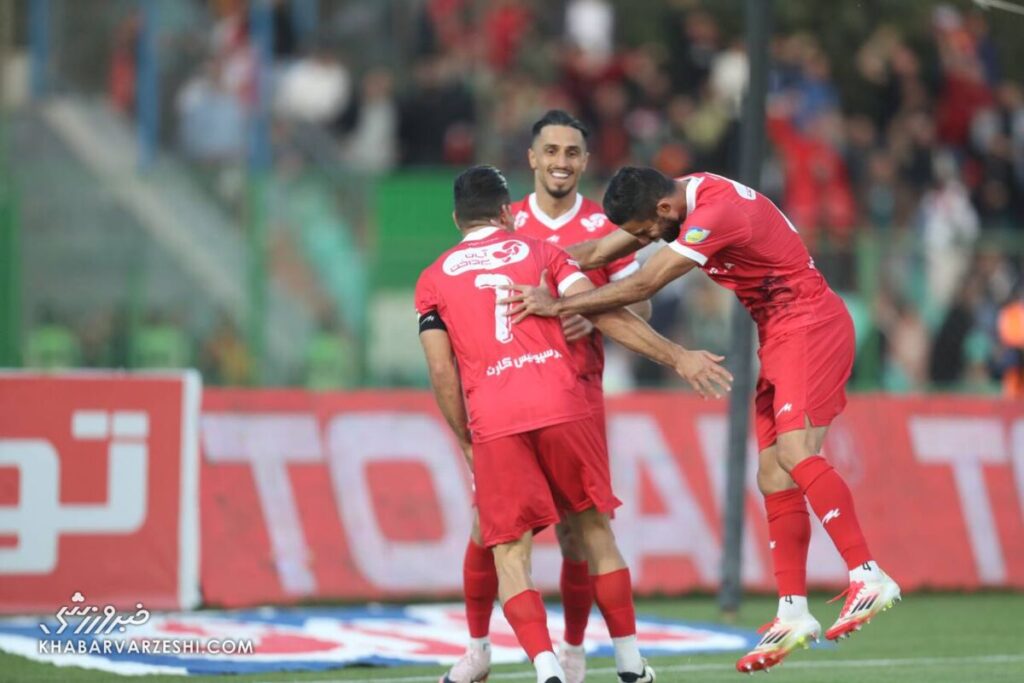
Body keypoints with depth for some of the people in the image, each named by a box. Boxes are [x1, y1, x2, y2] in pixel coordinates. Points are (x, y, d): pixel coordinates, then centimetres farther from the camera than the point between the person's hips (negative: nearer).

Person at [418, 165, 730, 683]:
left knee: (510, 555, 1)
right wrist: (676, 357, 3)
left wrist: (466, 440, 17)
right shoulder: (540, 252, 15)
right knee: (595, 530, 16)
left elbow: (441, 369, 8)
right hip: (561, 405, 1)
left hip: (492, 423, 0)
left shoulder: (433, 279, 16)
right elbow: (606, 315, 3)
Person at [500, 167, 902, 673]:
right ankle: (792, 613, 4)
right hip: (780, 336, 10)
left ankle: (868, 578, -25)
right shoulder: (677, 198, 4)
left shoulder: (716, 212, -25)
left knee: (795, 454, -24)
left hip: (810, 325, -10)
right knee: (773, 477, 4)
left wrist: (559, 306, -27)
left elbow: (643, 285, -28)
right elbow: (598, 252, 8)